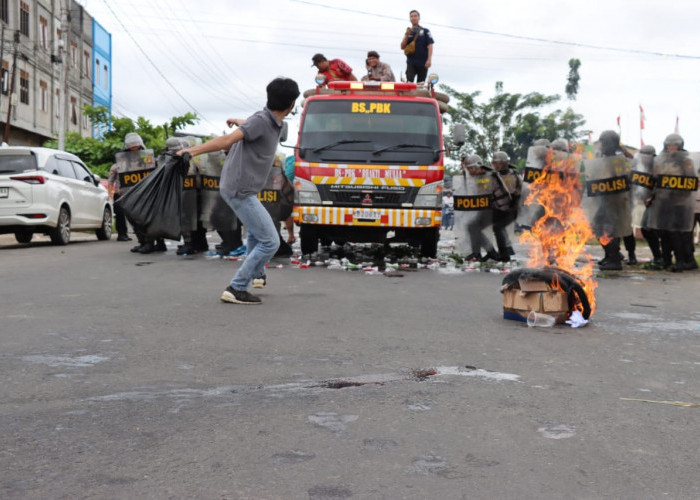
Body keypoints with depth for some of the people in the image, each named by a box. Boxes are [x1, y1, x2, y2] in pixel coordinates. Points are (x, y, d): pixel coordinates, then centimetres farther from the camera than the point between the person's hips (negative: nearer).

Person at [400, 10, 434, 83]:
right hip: (411, 63, 1)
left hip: (423, 63, -1)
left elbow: (430, 46, -3)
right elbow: (402, 47, 8)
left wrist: (429, 59, -15)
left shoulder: (425, 31, 4)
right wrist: (406, 35, -6)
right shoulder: (408, 32, 12)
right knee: (409, 81, -17)